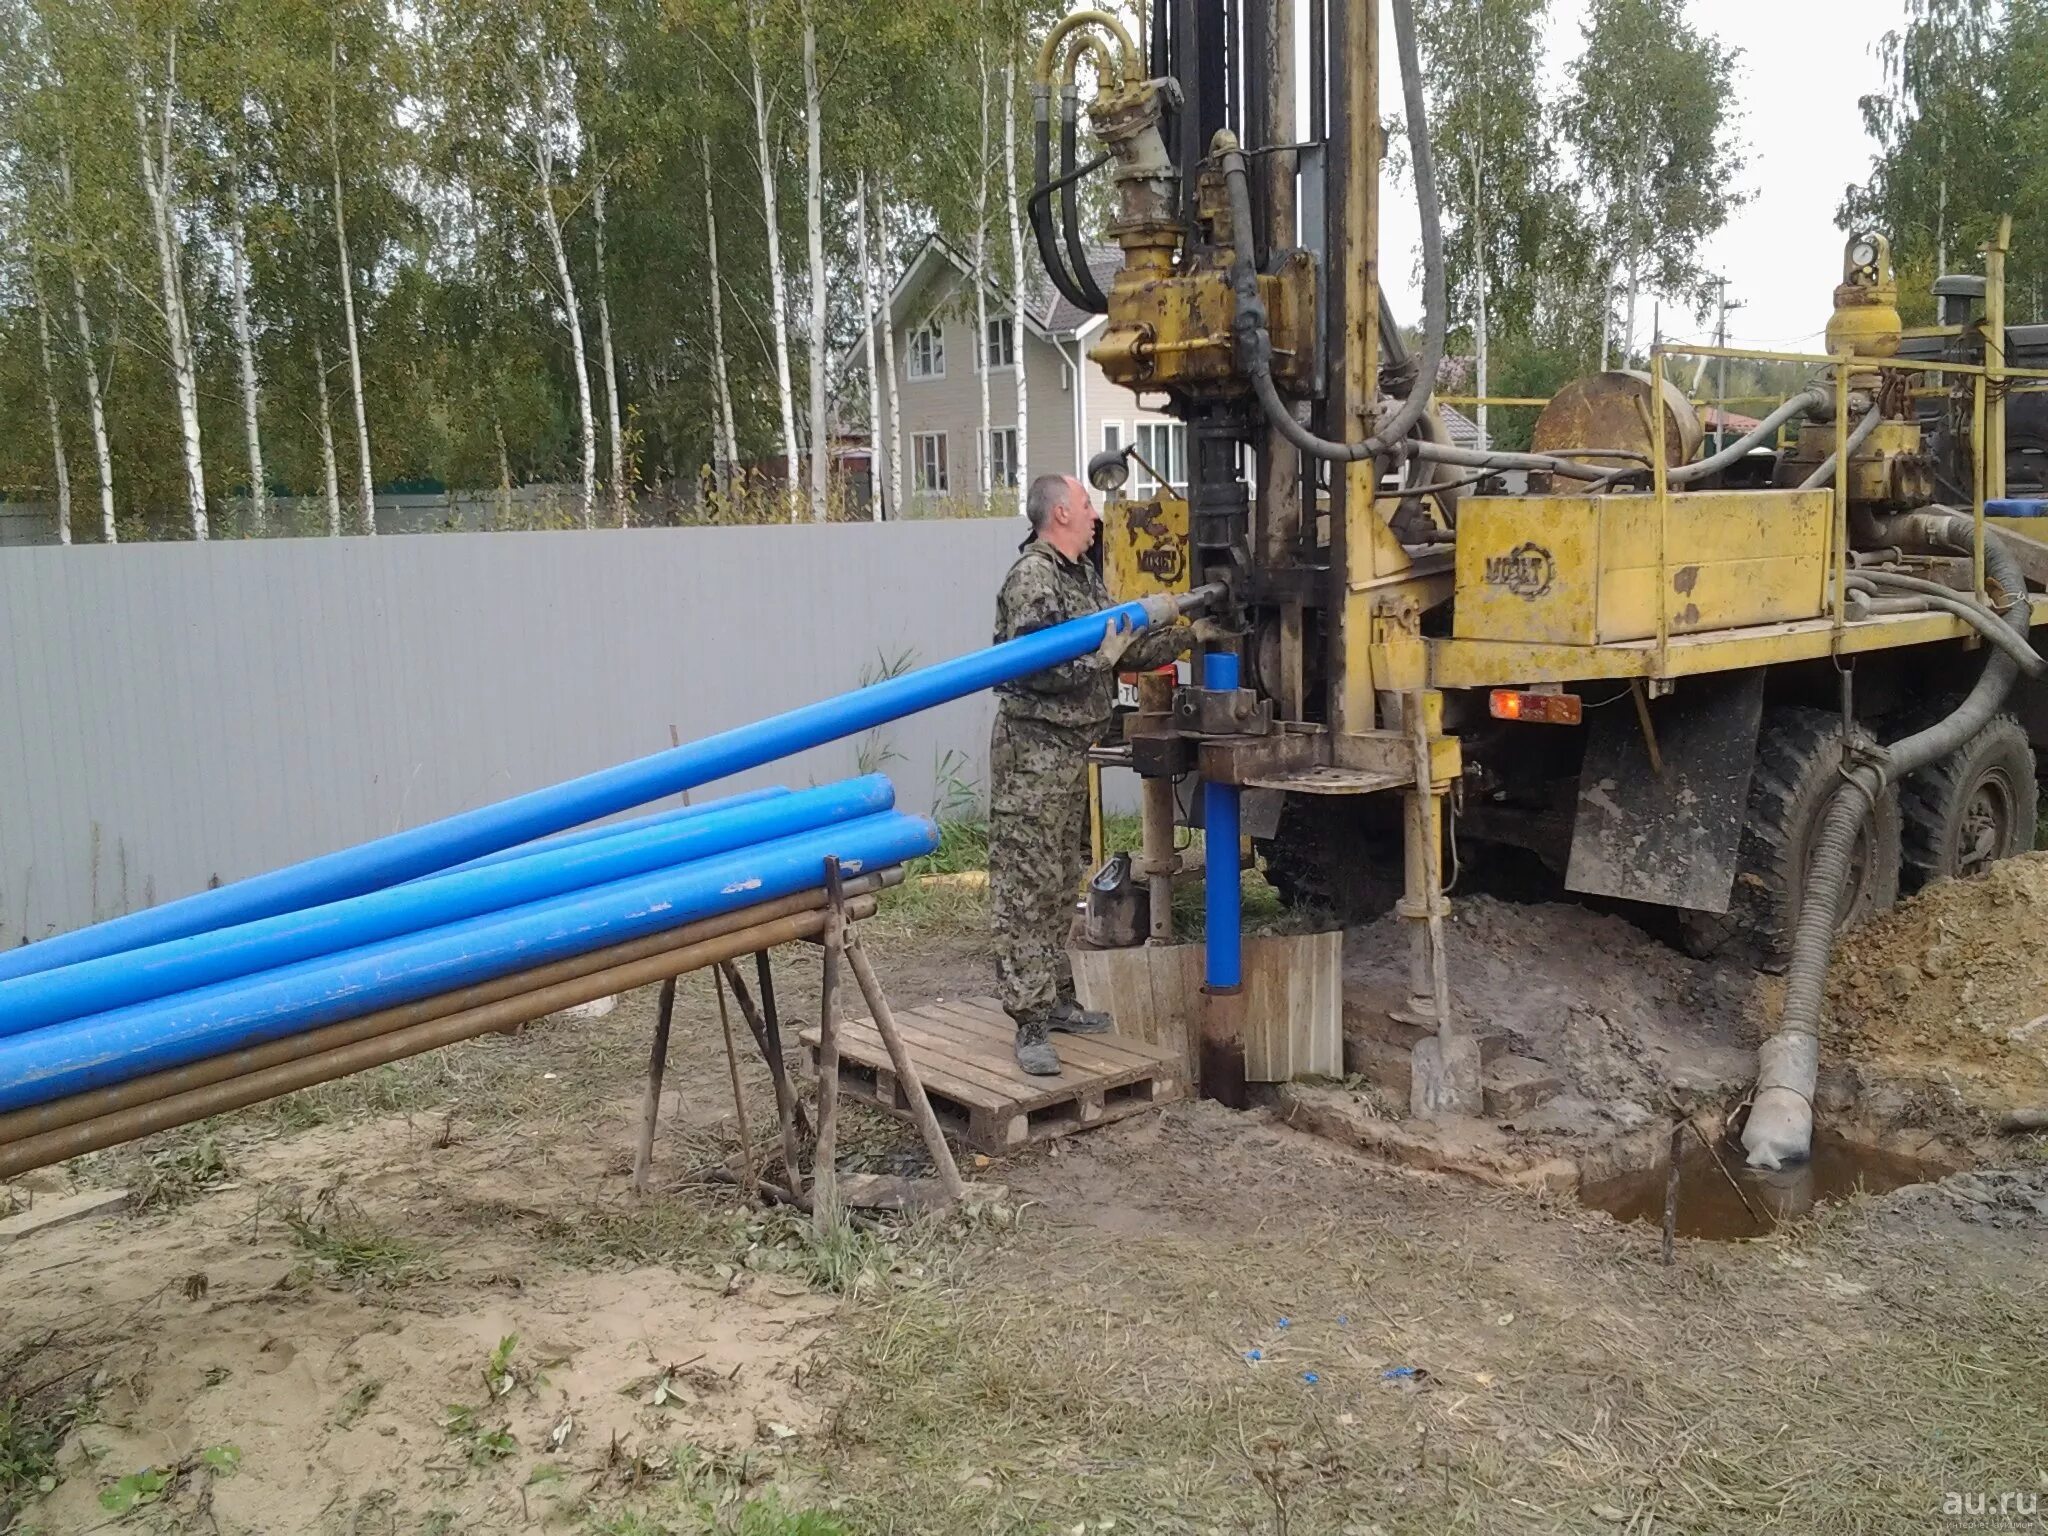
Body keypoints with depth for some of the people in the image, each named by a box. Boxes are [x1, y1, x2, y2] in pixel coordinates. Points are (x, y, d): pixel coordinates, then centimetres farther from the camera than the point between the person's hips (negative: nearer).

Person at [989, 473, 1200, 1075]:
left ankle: (1057, 999, 28)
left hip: (1071, 748, 10)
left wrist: (1187, 634, 12)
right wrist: (1101, 657, -24)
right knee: (1027, 888, -6)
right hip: (1033, 748, -10)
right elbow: (1030, 668, -25)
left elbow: (1123, 650, 17)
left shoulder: (1085, 575, 15)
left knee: (1061, 883, 17)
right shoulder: (1033, 578, -16)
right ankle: (1030, 1021, -4)